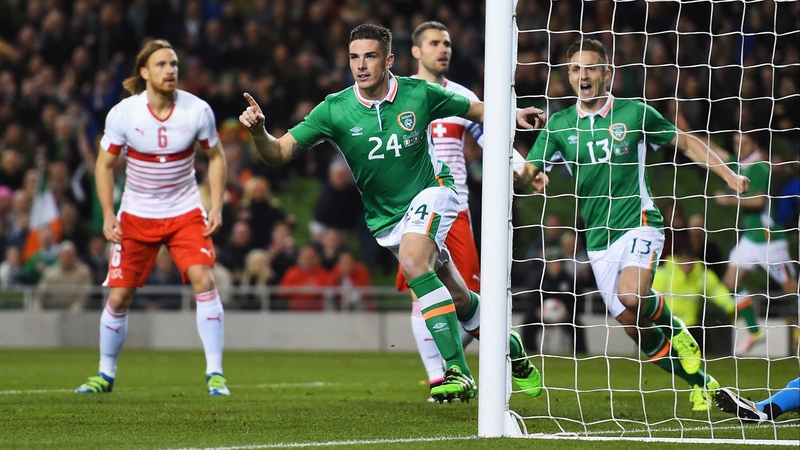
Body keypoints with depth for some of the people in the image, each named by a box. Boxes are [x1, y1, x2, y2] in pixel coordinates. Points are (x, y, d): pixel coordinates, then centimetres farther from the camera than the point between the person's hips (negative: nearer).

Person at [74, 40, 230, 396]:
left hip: (185, 213, 0)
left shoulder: (197, 111, -11)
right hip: (136, 216, 0)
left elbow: (216, 156, 4)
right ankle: (105, 374, 21)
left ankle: (215, 374, -14)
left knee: (204, 282, -19)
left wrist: (216, 206, -5)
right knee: (118, 296, 1)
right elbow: (104, 164, 0)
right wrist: (107, 214, -8)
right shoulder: (123, 113, -12)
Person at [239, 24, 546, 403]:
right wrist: (259, 132, -36)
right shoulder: (335, 110, -12)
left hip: (429, 193, -3)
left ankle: (457, 372, -31)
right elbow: (279, 153, -15)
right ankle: (508, 346, 39)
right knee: (458, 299, 8)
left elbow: (473, 110, 4)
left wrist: (513, 114, -14)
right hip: (385, 219, 3)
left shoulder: (419, 94, -11)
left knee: (413, 262, -32)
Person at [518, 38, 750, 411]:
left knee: (632, 296, -31)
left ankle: (676, 329, 0)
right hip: (598, 238, 4)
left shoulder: (635, 113, 1)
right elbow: (529, 168, -3)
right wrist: (531, 174, -28)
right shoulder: (559, 125, 5)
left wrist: (729, 175, 5)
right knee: (635, 329, 1)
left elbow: (685, 142, 12)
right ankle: (702, 384, 17)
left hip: (639, 221, -3)